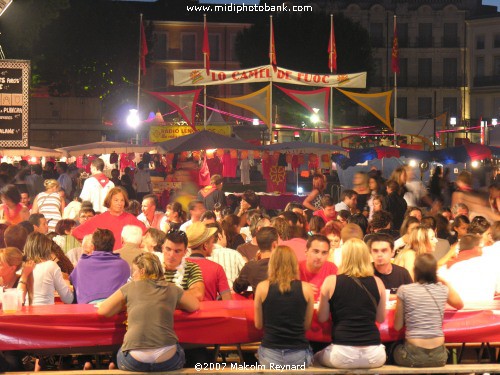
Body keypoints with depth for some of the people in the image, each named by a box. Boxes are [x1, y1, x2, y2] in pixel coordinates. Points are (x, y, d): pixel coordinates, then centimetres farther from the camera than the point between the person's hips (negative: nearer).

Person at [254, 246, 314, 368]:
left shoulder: (262, 287, -4)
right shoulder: (306, 288, -3)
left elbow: (258, 324, 6)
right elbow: (307, 325, 7)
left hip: (270, 354, 0)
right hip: (298, 354, 0)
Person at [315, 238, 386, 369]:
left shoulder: (331, 281, -2)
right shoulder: (377, 282, 3)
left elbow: (322, 318, 9)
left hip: (342, 355, -2)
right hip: (374, 355, 2)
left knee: (317, 357, 32)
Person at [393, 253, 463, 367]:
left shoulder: (404, 290, -6)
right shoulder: (444, 290, 1)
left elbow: (397, 326, 1)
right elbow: (460, 305, 24)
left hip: (414, 356, -2)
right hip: (439, 357, 2)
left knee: (394, 348, 32)